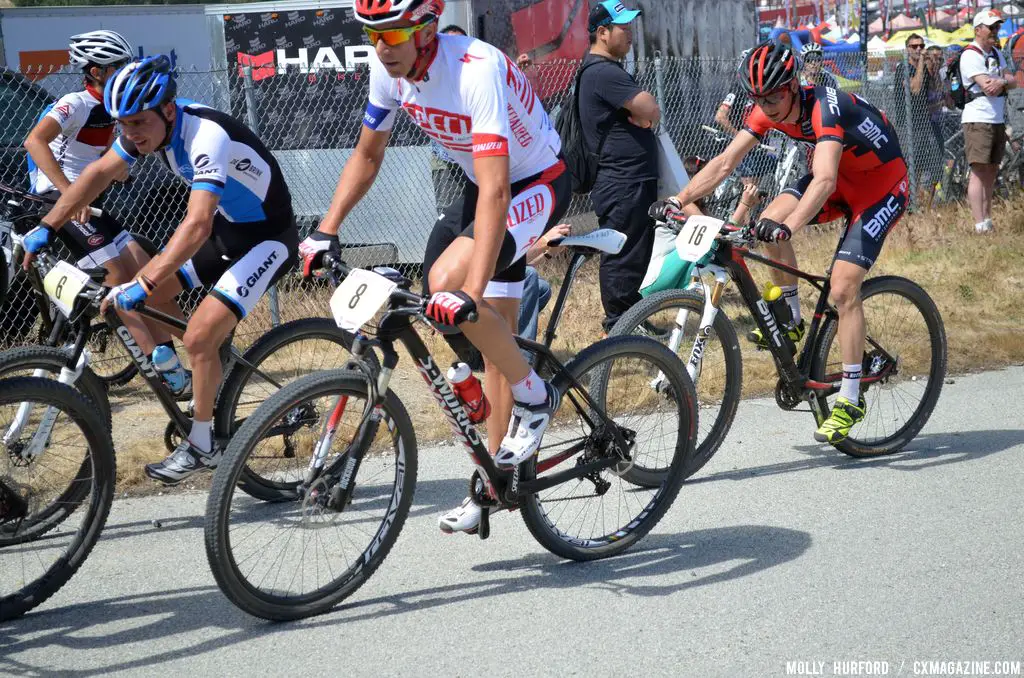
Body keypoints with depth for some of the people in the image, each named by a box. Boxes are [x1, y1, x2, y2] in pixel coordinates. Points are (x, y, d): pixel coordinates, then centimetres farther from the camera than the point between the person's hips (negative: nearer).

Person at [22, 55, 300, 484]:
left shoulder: (207, 136, -34)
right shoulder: (148, 125, -9)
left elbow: (197, 225, -44)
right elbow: (99, 173, 1)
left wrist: (143, 284, -48)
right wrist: (46, 228, -6)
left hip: (267, 239, -8)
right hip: (226, 226, 8)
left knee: (198, 336, -19)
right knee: (140, 301, 1)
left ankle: (200, 447, -2)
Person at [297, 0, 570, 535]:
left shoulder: (477, 71, -35)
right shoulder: (389, 69, -12)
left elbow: (495, 191, -41)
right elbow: (367, 156, 4)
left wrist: (471, 292, -48)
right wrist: (326, 231, -7)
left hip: (538, 184, -7)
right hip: (483, 184, 8)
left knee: (446, 283, -28)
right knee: (494, 338, 10)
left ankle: (533, 396, -8)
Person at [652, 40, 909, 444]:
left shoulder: (826, 108, -34)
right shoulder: (768, 111, -12)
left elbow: (824, 181, -48)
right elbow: (725, 162, -13)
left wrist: (788, 227, -63)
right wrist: (677, 201, -25)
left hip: (881, 187, -7)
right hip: (842, 178, 7)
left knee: (843, 287, -18)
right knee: (770, 220, -18)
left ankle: (850, 400, -9)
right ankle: (791, 321, 2)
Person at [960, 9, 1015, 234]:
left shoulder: (996, 53, 17)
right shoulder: (970, 56, -11)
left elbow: (1013, 82, 9)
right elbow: (988, 88, -19)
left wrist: (1002, 82, -12)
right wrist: (1005, 81, -2)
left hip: (998, 120, 9)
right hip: (978, 120, -9)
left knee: (991, 172, 10)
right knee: (979, 171, -12)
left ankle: (988, 221, 15)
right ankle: (980, 226, -17)